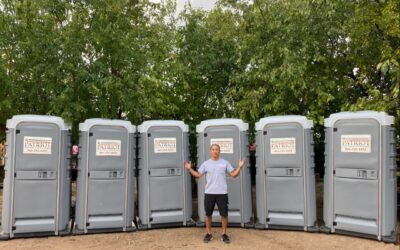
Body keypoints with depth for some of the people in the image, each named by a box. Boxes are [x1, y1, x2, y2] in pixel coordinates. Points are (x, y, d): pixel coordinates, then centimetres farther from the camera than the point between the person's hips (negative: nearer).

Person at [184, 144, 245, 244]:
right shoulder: (206, 163, 4)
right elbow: (198, 175, 3)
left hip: (222, 193, -1)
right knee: (208, 214, 9)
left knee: (224, 214, 3)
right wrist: (190, 169, -8)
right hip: (209, 193, 1)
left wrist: (240, 167, -12)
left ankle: (224, 234, 17)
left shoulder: (225, 163, 3)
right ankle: (209, 234, 23)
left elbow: (233, 174, 1)